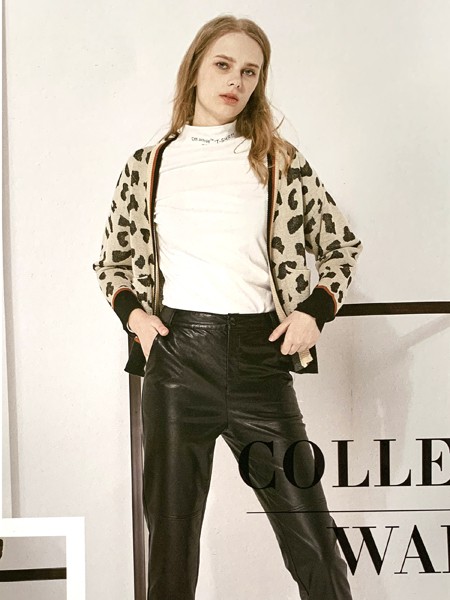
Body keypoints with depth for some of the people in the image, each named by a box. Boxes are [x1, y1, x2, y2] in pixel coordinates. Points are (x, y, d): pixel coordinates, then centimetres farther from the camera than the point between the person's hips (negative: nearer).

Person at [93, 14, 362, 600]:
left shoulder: (280, 162, 7)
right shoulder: (147, 166, 9)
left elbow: (341, 244, 14)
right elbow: (112, 260, 19)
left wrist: (315, 312, 0)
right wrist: (132, 313, 1)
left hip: (260, 357, 0)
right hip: (175, 353, 1)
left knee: (313, 541, 2)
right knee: (170, 535, 10)